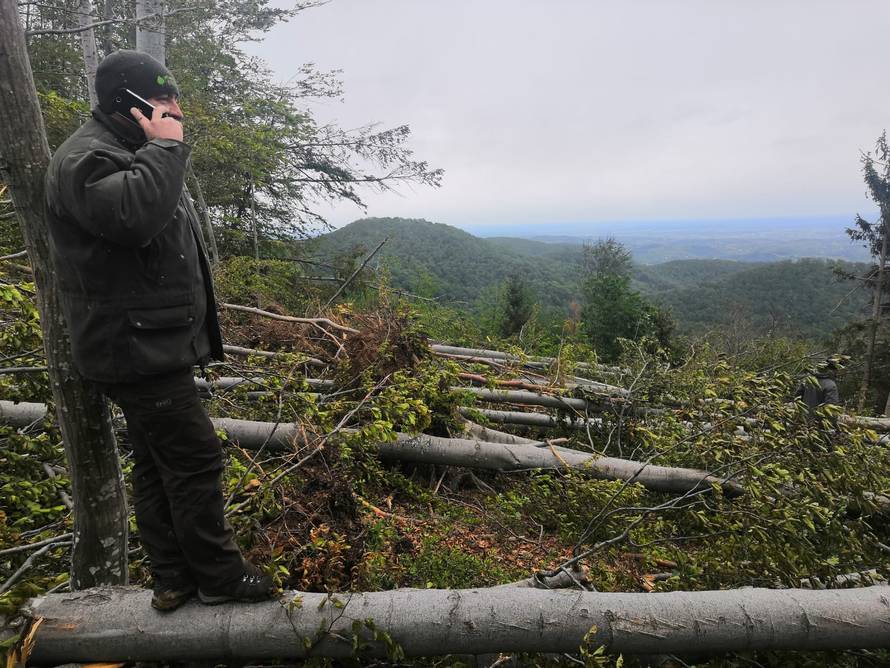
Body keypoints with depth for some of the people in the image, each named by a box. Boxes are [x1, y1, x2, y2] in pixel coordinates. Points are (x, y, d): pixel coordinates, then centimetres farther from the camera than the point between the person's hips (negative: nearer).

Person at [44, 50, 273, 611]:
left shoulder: (135, 153, 22)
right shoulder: (87, 157, -13)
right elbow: (133, 214, -35)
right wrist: (166, 147, -21)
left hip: (158, 344, 11)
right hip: (137, 349, -11)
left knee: (159, 464, 14)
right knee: (195, 458, -6)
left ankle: (174, 578, 26)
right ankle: (220, 575, 10)